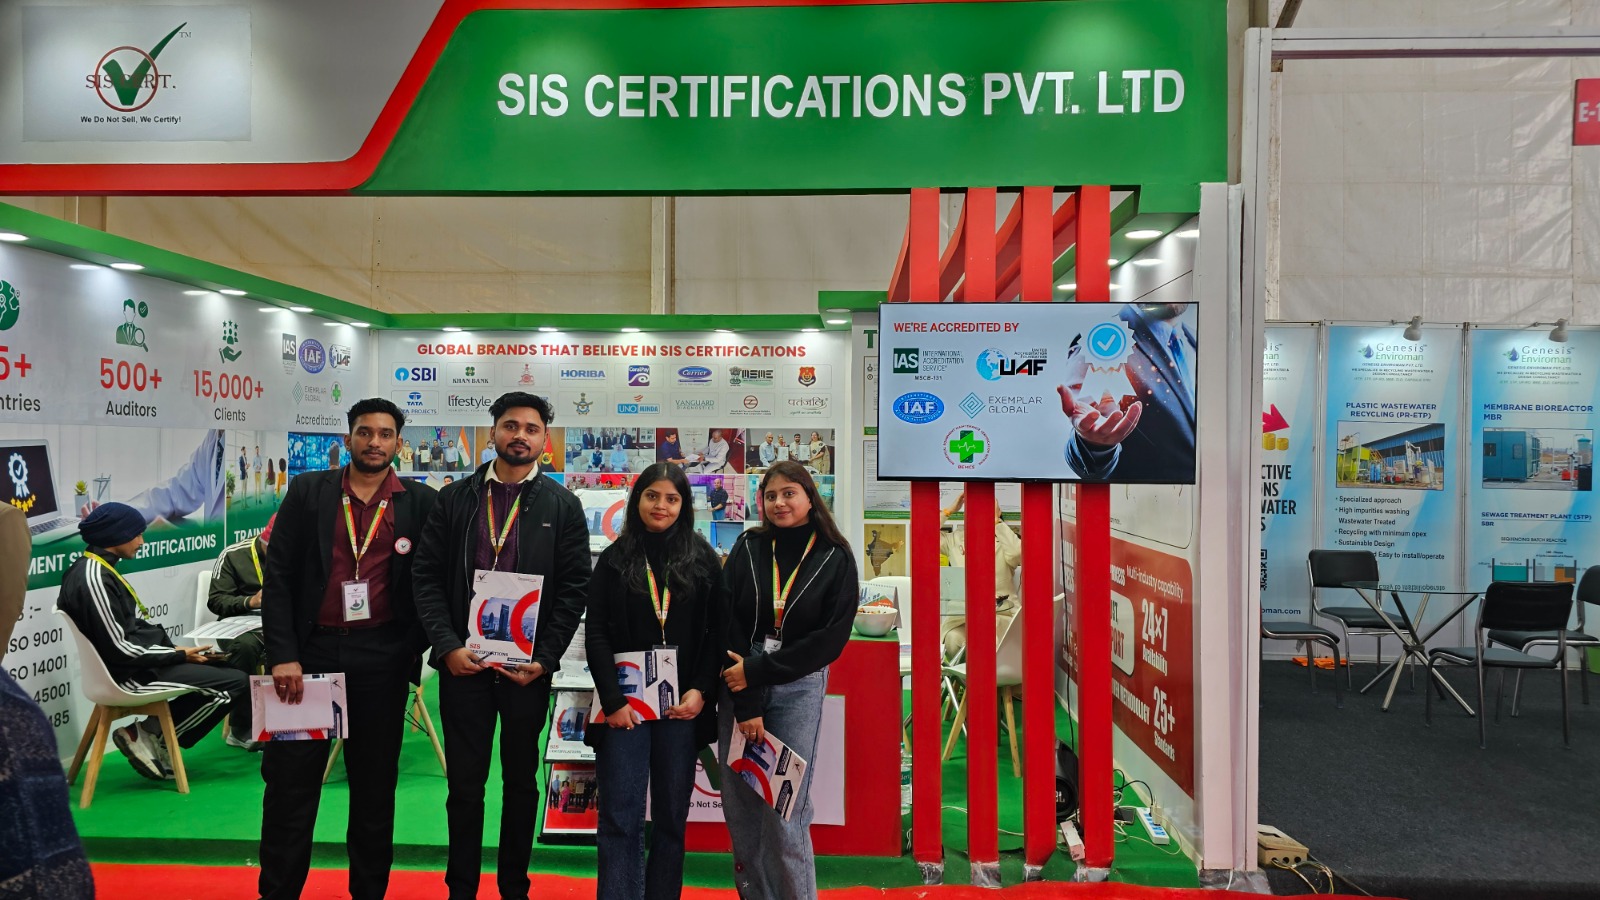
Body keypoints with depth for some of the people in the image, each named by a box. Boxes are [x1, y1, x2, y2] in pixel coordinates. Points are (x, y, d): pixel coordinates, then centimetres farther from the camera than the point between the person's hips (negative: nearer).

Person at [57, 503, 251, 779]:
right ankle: (151, 736, -1)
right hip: (132, 674, -10)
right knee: (235, 682, -13)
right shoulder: (94, 578, -20)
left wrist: (177, 651, 6)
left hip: (142, 663, 10)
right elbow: (119, 650, -23)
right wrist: (179, 655, -14)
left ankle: (154, 729, 9)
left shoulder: (95, 569, 11)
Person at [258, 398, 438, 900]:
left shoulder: (420, 502, 3)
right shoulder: (308, 492, 3)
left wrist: (413, 654, -2)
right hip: (312, 650, 0)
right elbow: (279, 575, 0)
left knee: (375, 784, 10)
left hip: (383, 660, 0)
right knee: (290, 782, 4)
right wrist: (283, 654, -8)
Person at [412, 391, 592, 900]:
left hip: (528, 666, 0)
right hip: (462, 662, 0)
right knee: (465, 783, 7)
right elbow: (428, 576, 1)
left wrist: (544, 659, -9)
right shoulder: (455, 499, 5)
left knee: (521, 781, 12)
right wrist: (448, 646, -10)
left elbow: (574, 588, -1)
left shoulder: (562, 507, 2)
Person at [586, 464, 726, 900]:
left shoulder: (703, 559, 5)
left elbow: (718, 631, 3)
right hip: (626, 703, -1)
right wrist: (612, 699, -9)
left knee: (672, 815, 8)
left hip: (682, 703, 1)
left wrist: (702, 690, -8)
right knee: (620, 815, -2)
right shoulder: (614, 559, 5)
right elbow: (596, 634, 0)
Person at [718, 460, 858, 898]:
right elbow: (727, 625, -2)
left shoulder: (836, 559, -1)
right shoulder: (748, 547, 3)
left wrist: (756, 671, -11)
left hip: (798, 689, -2)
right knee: (738, 805, 6)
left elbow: (831, 639, -6)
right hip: (739, 685, 2)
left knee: (785, 810, -3)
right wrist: (745, 704, -10)